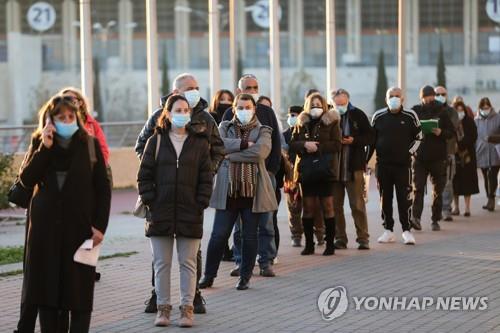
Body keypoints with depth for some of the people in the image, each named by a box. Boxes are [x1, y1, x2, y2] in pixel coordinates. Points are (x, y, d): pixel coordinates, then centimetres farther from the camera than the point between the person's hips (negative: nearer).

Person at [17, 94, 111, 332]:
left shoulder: (90, 145, 2)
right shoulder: (39, 143, 7)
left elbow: (103, 189, 1)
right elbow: (26, 180, -6)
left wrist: (100, 225, -6)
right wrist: (44, 148, -13)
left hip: (80, 225, -2)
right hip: (46, 225, 2)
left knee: (80, 291, 0)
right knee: (46, 286, 4)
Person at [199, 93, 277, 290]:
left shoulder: (262, 131, 6)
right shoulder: (225, 127, 11)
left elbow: (259, 152, -14)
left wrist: (230, 154, -11)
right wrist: (244, 144, -14)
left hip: (253, 191, 0)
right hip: (228, 190, 0)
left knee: (249, 236, 6)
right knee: (219, 235, 0)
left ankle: (245, 277, 17)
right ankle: (209, 275, 10)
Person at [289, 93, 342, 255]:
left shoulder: (331, 122, 3)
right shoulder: (301, 123, 12)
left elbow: (336, 145, -6)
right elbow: (292, 144, 6)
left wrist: (318, 147, -14)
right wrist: (305, 145, -13)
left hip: (325, 169, -3)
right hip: (306, 169, 3)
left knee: (327, 206, -2)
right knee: (307, 207, 3)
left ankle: (330, 243, 4)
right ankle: (309, 244, 10)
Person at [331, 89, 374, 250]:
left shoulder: (358, 115, 1)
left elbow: (370, 138, 2)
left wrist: (354, 140, -11)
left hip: (354, 167, -2)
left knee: (358, 205, -1)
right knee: (335, 205, 6)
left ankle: (363, 238, 5)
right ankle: (340, 238, 14)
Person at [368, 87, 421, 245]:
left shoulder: (410, 116, 0)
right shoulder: (378, 116, 4)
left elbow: (418, 137, 9)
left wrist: (409, 152, -1)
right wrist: (366, 158, 6)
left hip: (403, 164, -2)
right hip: (383, 164, 2)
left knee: (404, 198, -5)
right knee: (385, 198, 7)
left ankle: (406, 230, 2)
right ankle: (388, 230, 15)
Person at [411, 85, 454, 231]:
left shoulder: (441, 112, 4)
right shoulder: (415, 111, 5)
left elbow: (452, 132, 5)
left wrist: (441, 133, -14)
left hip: (438, 157, 1)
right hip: (420, 157, -1)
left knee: (438, 190, 7)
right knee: (418, 188, -11)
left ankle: (436, 220, 15)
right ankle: (415, 217, -18)